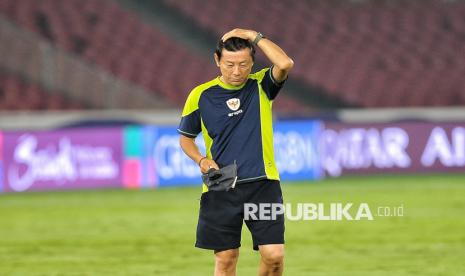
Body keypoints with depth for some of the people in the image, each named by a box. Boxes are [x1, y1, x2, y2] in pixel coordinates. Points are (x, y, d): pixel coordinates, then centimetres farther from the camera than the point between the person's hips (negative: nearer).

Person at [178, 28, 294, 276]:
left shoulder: (261, 86, 0)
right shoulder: (200, 96, 1)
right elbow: (186, 138, 13)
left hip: (263, 184, -1)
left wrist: (255, 36, -13)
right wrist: (202, 160, -6)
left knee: (274, 255, -10)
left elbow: (285, 64, -21)